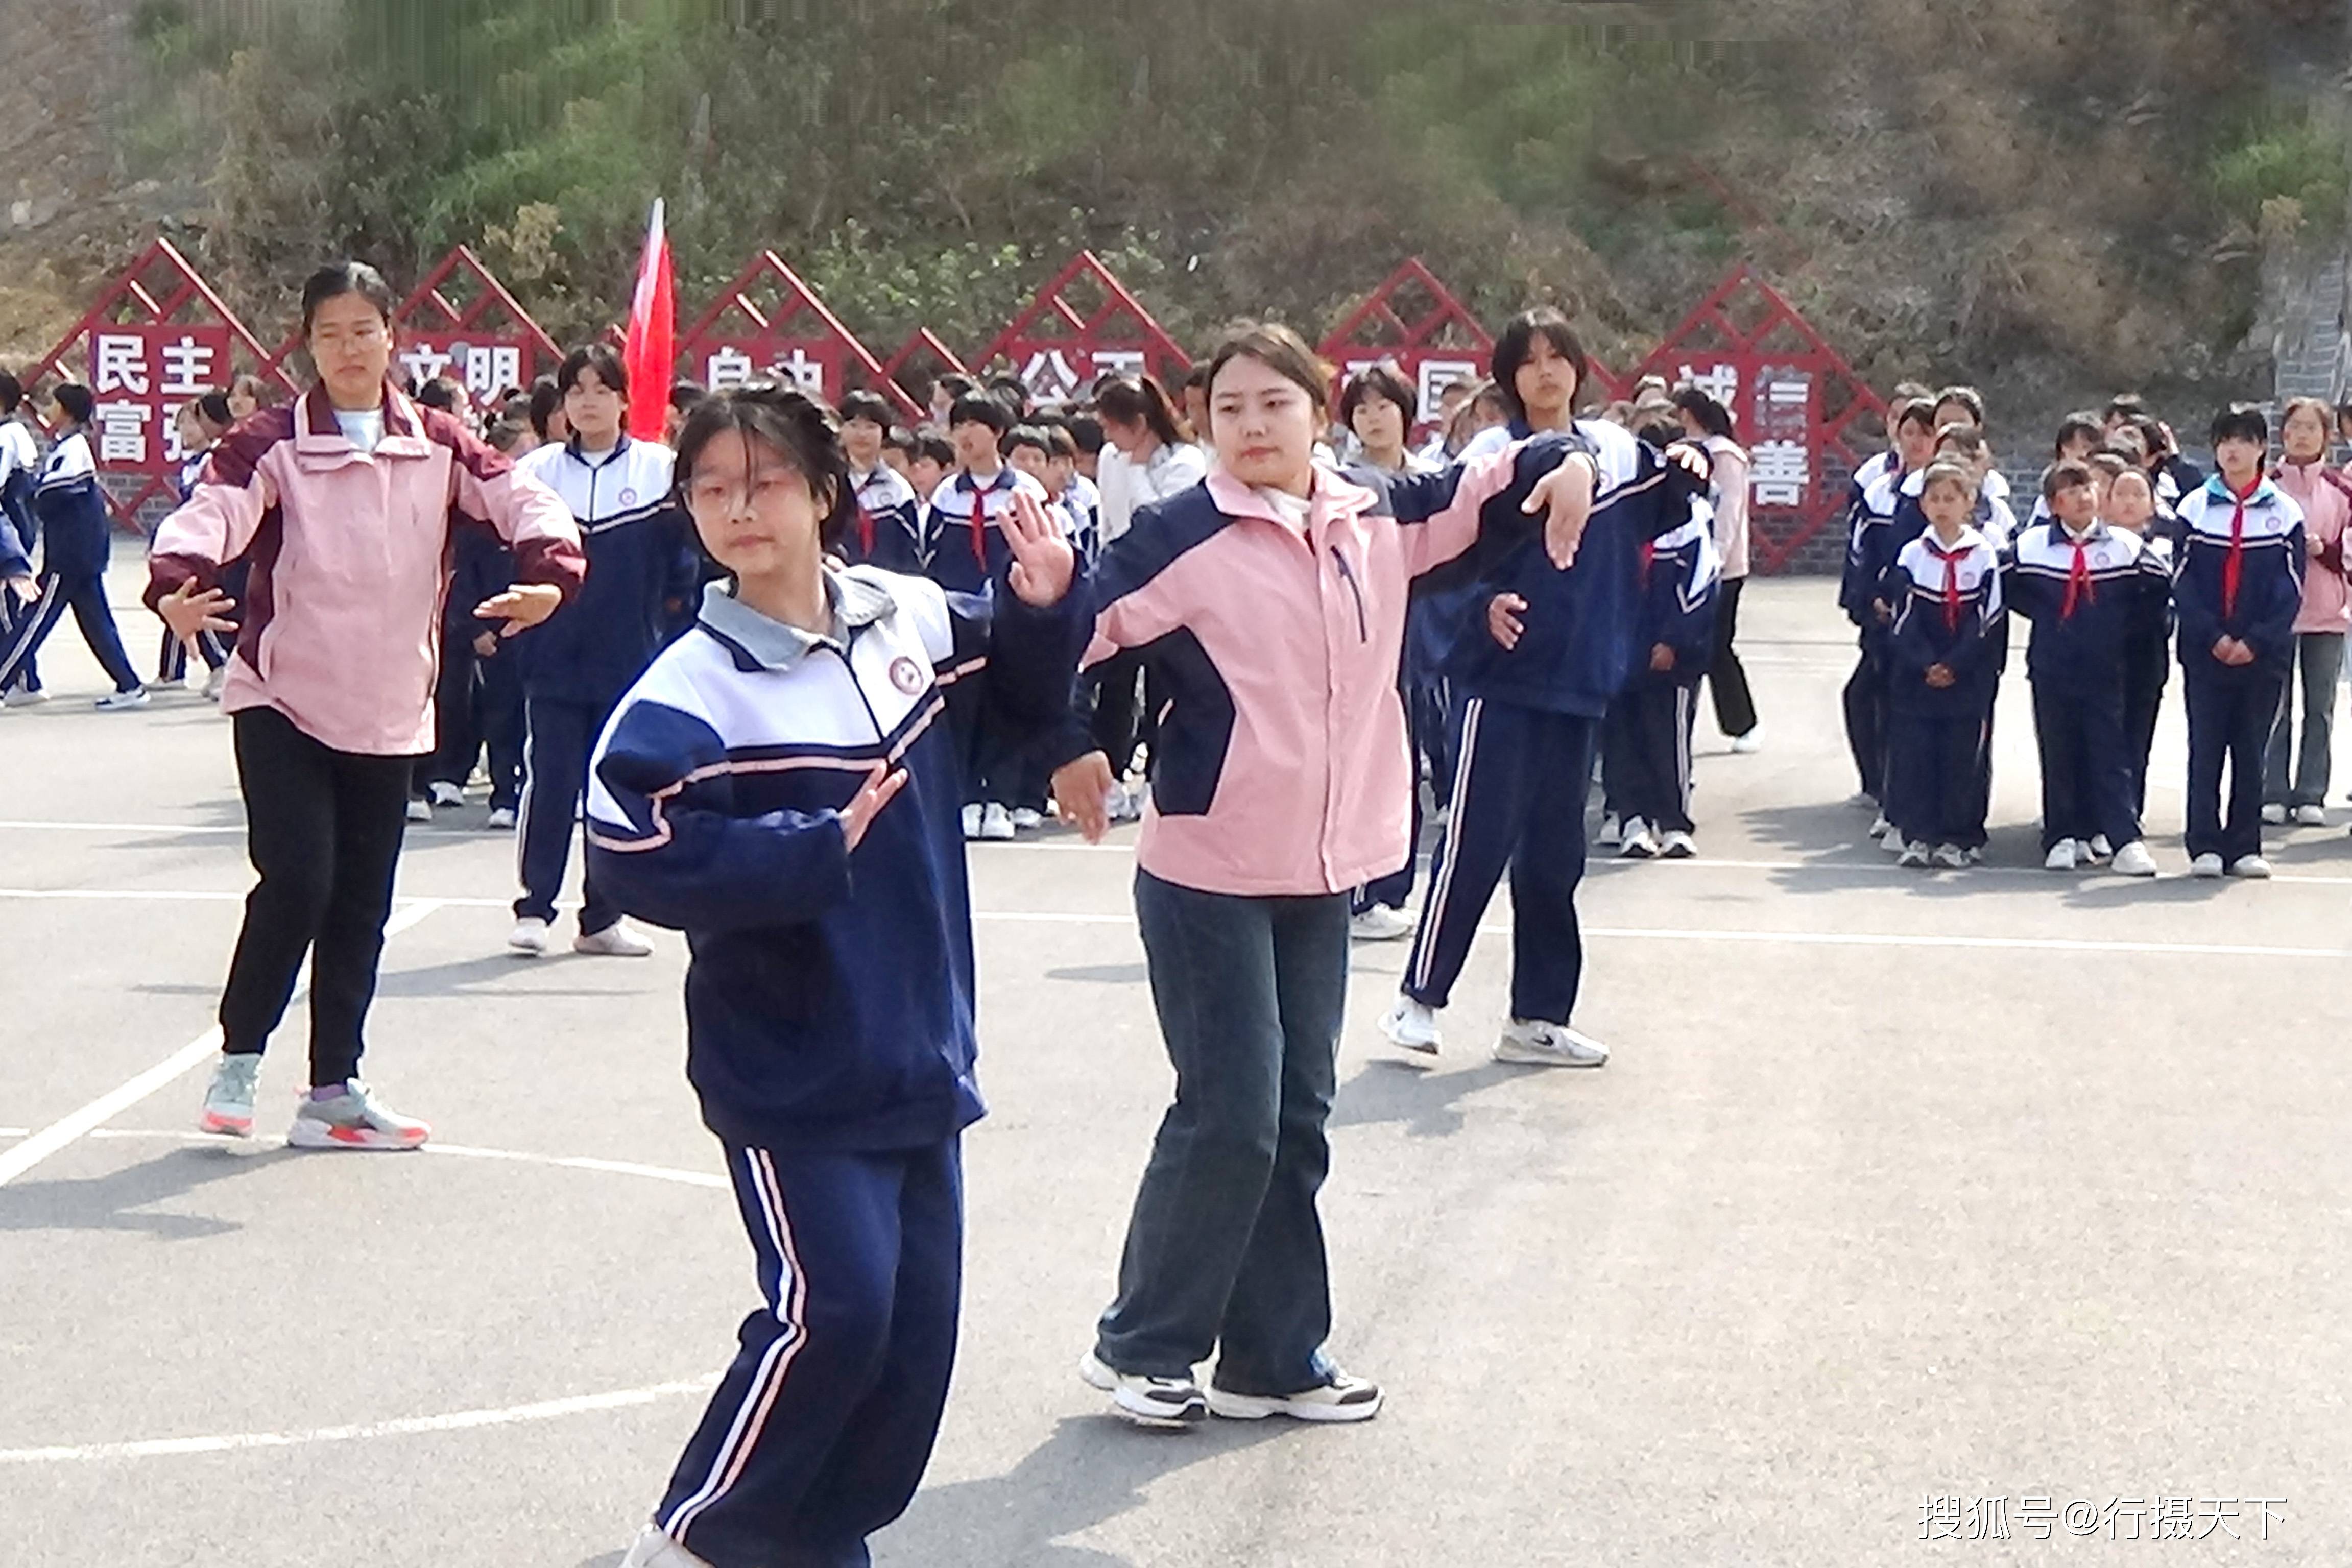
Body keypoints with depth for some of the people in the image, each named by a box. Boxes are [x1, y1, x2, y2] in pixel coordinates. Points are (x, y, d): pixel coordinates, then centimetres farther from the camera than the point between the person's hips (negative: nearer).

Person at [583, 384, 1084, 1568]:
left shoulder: (909, 617, 3)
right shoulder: (692, 690, -14)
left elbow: (1021, 697, 21)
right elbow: (632, 853, -24)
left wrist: (1042, 605, 1)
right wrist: (819, 846, -24)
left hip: (919, 1052, 6)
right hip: (791, 1069, -6)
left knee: (918, 1317, 9)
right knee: (834, 1310, -12)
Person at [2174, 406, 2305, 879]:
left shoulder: (2284, 511, 3)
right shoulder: (2195, 507, 3)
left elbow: (2291, 589, 0)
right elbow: (2183, 580, -1)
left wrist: (2256, 640, -11)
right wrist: (2213, 636, -12)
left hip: (2263, 652, 0)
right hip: (2204, 649, 0)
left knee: (2251, 750, 5)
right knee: (2205, 748, 0)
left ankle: (2245, 846, 11)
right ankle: (2205, 845, 3)